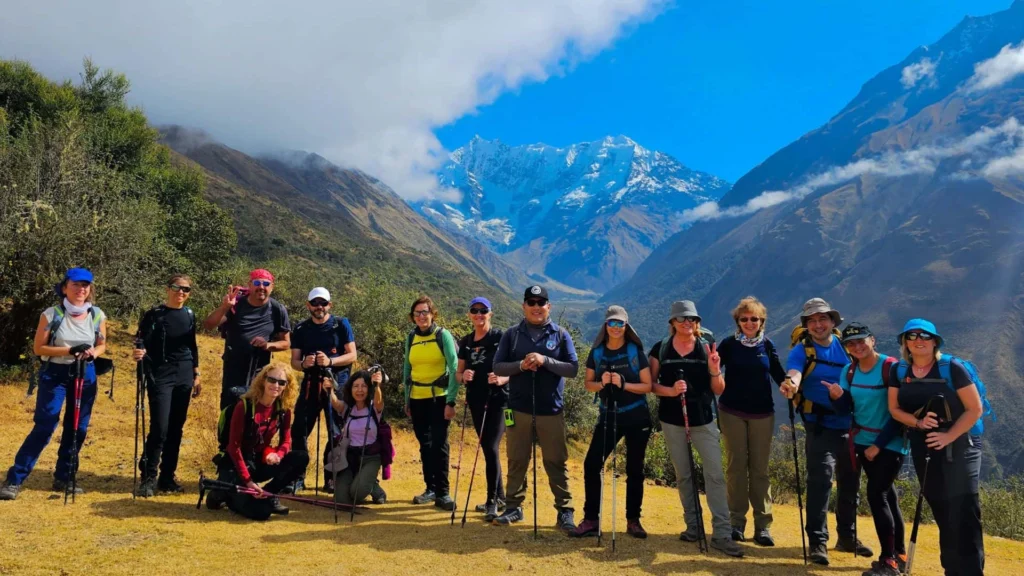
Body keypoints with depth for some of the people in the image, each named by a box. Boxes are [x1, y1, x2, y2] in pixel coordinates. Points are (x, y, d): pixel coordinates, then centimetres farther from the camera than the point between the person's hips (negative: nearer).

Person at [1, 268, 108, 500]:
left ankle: (63, 478, 21)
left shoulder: (97, 315, 0)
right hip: (54, 374, -3)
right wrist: (68, 351, -21)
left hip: (85, 374, 4)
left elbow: (102, 345, 10)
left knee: (78, 428, 7)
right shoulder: (51, 314, -9)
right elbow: (38, 348, -8)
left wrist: (92, 352, -13)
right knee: (44, 427, -9)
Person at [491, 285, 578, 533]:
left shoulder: (561, 335, 2)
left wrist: (545, 360, -17)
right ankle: (514, 507, 23)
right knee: (517, 460, 10)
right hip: (518, 408, 1)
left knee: (556, 462, 3)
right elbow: (498, 367, 2)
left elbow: (573, 369, -3)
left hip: (551, 410, -1)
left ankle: (564, 511, 12)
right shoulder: (511, 334, 5)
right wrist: (521, 365, -16)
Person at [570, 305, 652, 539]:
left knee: (634, 469, 6)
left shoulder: (635, 352, -6)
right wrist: (601, 383, -17)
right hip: (609, 416, 2)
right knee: (592, 464, -6)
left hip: (637, 418, -2)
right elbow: (588, 384, 4)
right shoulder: (596, 353, 1)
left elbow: (647, 386, -7)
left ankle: (633, 520, 19)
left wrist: (623, 384, -22)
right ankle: (591, 519, 4)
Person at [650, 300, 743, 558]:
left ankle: (721, 534, -5)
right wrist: (670, 390, -19)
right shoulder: (660, 349, 0)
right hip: (672, 419, 1)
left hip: (703, 419, 0)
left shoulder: (707, 348, 1)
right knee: (683, 475, 10)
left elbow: (718, 390, 1)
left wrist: (715, 371, -19)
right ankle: (692, 525, 24)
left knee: (716, 474, -8)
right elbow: (650, 384, 0)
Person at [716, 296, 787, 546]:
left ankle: (763, 525, 9)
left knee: (760, 469, 4)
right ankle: (736, 522, 11)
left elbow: (779, 375, 6)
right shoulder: (729, 344, -1)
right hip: (732, 412, -1)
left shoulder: (767, 345, 4)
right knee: (736, 466, 2)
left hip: (762, 413, 1)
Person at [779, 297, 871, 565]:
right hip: (821, 426, -5)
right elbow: (793, 371, -30)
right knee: (820, 480, -13)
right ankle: (817, 541, -3)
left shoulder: (845, 345, 5)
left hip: (851, 425, 5)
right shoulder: (802, 349, -9)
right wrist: (790, 382, -51)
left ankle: (847, 537, 30)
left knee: (850, 482, 14)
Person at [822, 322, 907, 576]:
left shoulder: (891, 367, -16)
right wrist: (836, 396, -22)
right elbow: (845, 409, 0)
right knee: (887, 495, 14)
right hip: (863, 442, 6)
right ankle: (900, 554, 27)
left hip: (890, 443, -6)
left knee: (876, 494, -12)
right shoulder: (849, 371, 2)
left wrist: (879, 444, -17)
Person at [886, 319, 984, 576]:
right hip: (923, 446, 5)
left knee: (963, 512, -8)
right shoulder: (899, 371, 1)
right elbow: (894, 408, 3)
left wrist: (949, 436, -20)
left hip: (960, 446, -4)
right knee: (941, 512, 13)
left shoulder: (952, 367, -13)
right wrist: (918, 422, -15)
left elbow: (975, 409, -13)